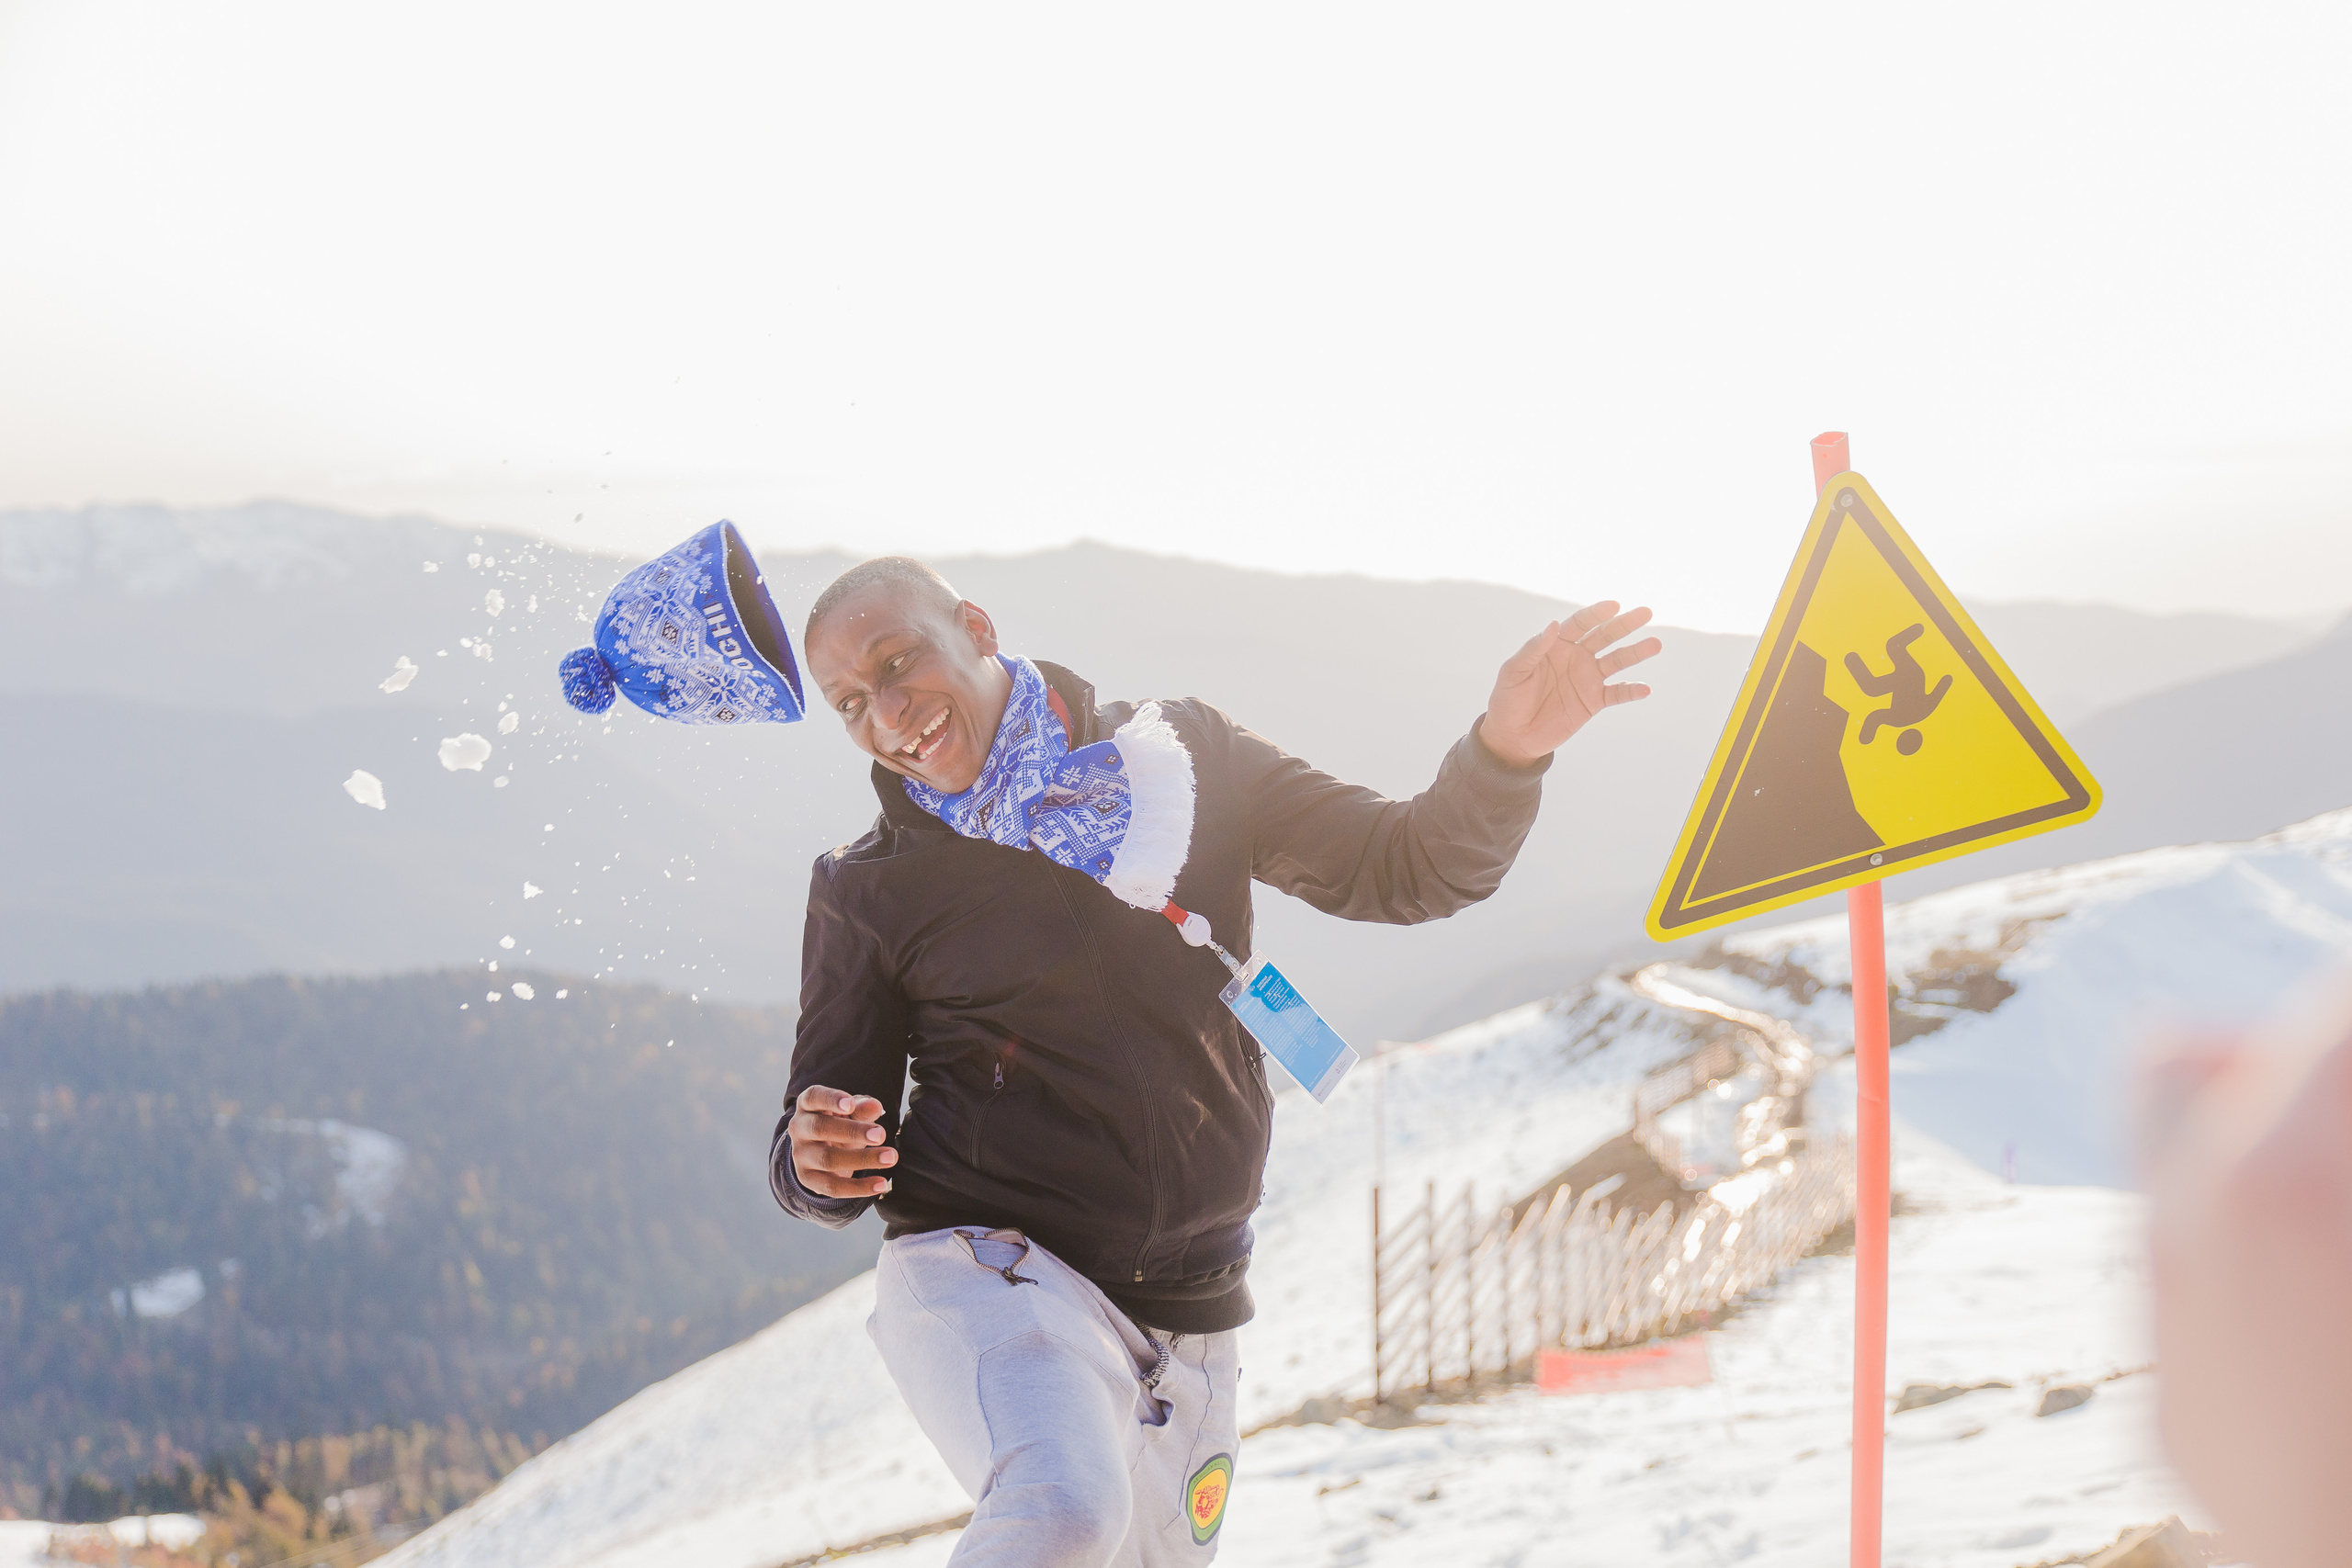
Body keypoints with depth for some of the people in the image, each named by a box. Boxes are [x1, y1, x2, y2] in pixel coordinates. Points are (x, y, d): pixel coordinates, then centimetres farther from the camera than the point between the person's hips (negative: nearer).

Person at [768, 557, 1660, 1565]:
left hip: (1182, 1326, 4)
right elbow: (822, 1153, 6)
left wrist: (1506, 749, -15)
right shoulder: (870, 892, 1)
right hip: (990, 1276, -4)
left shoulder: (1176, 757, 4)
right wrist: (819, 1164, -19)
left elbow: (1405, 872, 4)